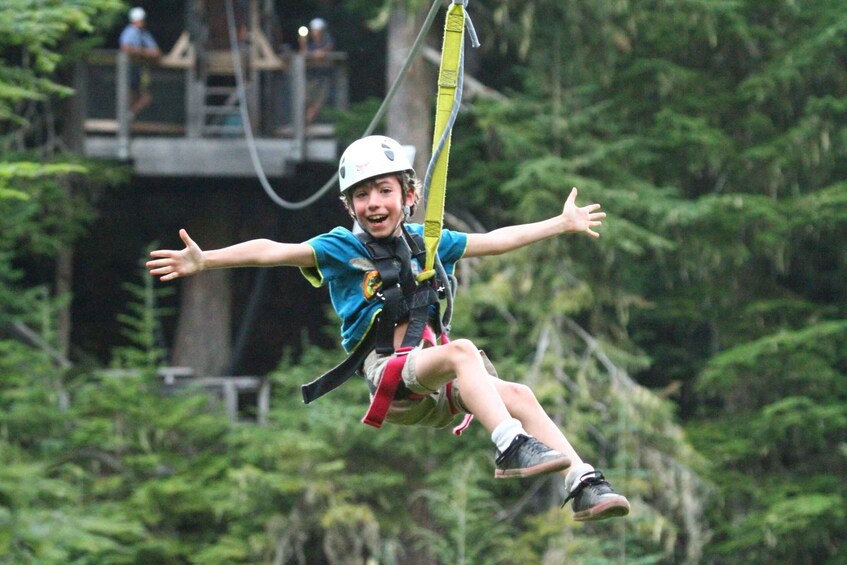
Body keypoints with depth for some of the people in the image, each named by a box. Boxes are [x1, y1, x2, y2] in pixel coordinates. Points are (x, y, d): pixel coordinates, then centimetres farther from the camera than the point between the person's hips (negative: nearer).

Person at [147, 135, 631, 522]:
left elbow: (495, 240, 31)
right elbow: (272, 252, -7)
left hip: (439, 386, 5)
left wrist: (563, 223, 37)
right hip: (389, 374, -5)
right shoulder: (341, 249, 5)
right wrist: (205, 260, -20)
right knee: (461, 350, -33)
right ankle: (511, 448, -48)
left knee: (519, 395, -17)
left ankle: (584, 484, -22)